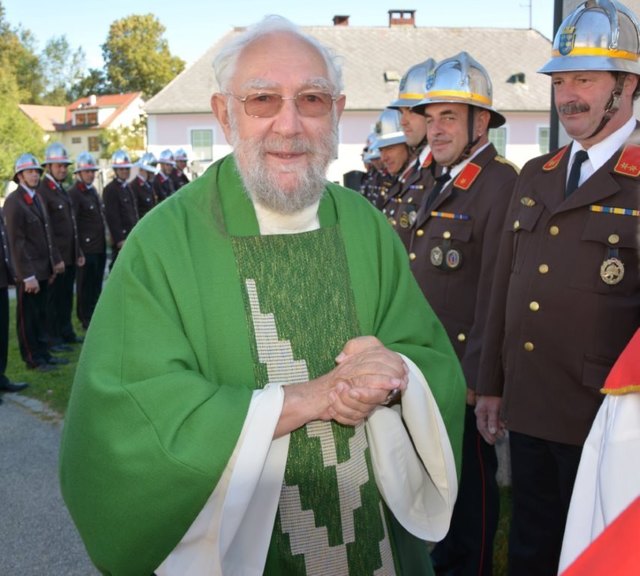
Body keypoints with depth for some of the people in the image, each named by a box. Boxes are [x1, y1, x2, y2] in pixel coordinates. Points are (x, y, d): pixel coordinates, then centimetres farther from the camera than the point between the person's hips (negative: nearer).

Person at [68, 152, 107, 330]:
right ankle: (86, 319, 10)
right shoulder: (74, 193, -12)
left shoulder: (93, 191, 15)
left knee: (97, 284, 16)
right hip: (87, 248, -8)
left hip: (100, 247, 8)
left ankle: (96, 314, 27)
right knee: (85, 285, 1)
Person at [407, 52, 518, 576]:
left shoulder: (501, 185, -16)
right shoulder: (440, 186, 12)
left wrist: (475, 378, -18)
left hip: (466, 373, -8)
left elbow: (496, 292, -20)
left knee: (471, 488, 10)